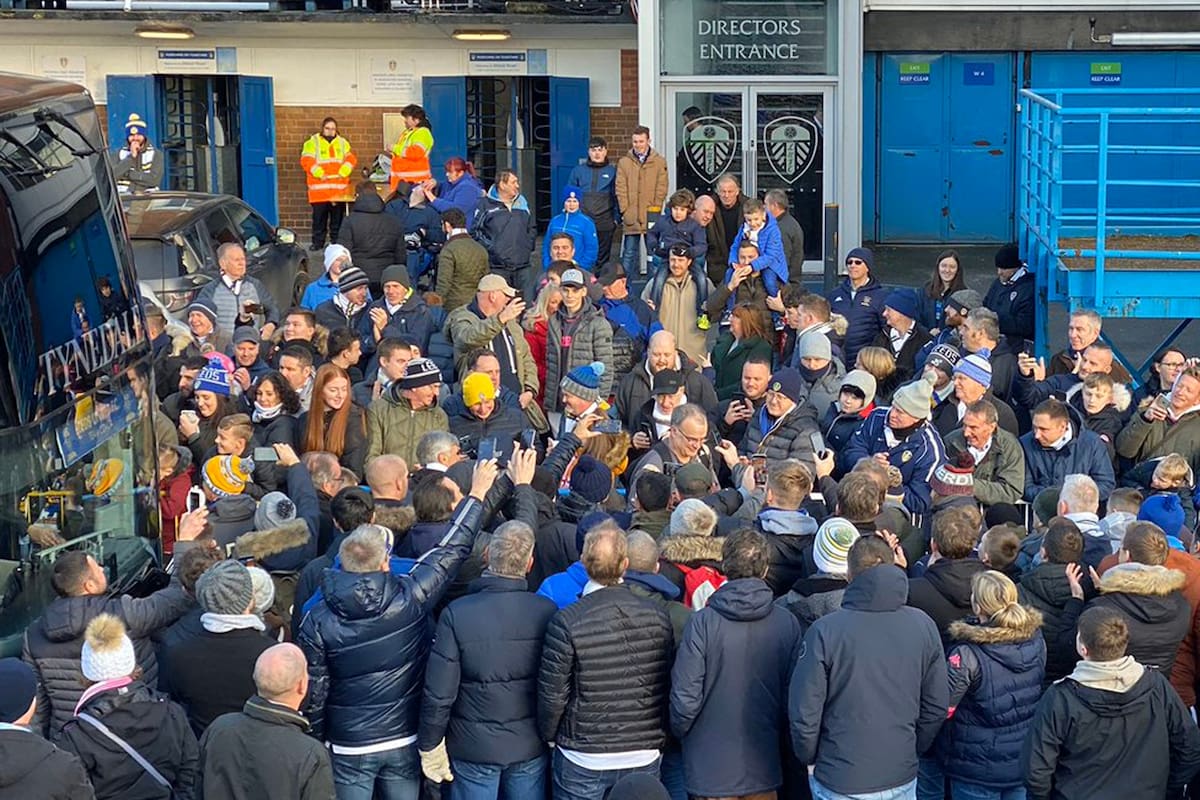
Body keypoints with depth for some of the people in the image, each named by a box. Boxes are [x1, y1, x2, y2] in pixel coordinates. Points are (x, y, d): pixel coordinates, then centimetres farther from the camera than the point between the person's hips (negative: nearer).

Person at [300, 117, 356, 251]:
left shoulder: (343, 143, 15)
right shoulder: (312, 142, 4)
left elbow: (351, 158, 7)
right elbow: (306, 160, -6)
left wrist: (343, 172, -10)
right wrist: (318, 173, -19)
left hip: (339, 189, 3)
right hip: (319, 188, -2)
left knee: (337, 216, 5)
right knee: (319, 216, 0)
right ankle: (318, 243, 7)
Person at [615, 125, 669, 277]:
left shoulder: (659, 162, 6)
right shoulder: (624, 162, 8)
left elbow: (661, 188, 3)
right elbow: (620, 189, 4)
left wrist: (654, 210, -6)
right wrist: (625, 211, -5)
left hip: (651, 215, -1)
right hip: (631, 217, 1)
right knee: (629, 253, 1)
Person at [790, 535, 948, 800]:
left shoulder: (824, 631, -15)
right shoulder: (923, 626, -5)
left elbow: (804, 711, -12)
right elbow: (937, 706, 3)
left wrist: (809, 758, 5)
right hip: (902, 778, 3)